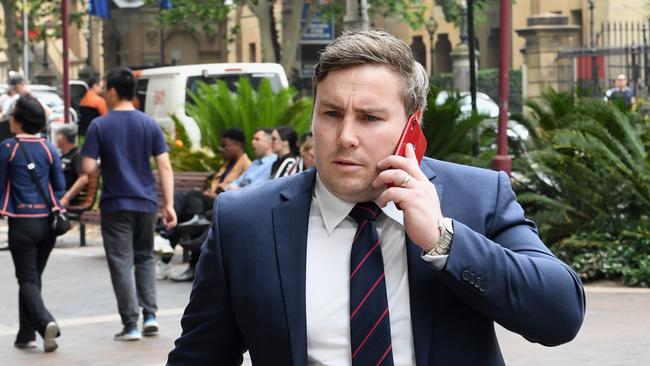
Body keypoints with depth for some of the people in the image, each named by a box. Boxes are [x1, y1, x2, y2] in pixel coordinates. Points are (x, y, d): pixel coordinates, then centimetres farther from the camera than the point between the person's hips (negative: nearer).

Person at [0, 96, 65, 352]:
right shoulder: (48, 148, 5)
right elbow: (59, 186, 7)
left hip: (22, 222, -4)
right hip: (48, 221, 4)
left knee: (27, 279, 0)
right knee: (33, 276, 15)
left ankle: (45, 322, -24)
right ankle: (26, 335, 19)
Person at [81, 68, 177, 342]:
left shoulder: (99, 126, -7)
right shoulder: (149, 124, 2)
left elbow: (88, 168, -11)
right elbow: (164, 166, -3)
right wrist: (169, 204, -1)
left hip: (115, 204, -3)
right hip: (145, 203, 3)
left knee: (121, 263, 2)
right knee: (145, 258, 19)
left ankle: (131, 324, -1)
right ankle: (150, 315, 10)